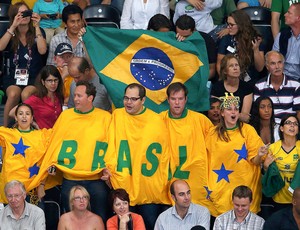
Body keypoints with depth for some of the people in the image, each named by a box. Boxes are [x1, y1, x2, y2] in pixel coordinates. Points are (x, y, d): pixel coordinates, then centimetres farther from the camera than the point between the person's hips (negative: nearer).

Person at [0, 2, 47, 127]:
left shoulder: (37, 32, 4)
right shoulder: (11, 33, 8)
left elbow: (42, 50, -14)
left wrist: (37, 27, -14)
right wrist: (13, 26, -15)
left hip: (34, 76, -1)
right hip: (13, 75, 1)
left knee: (26, 94, -33)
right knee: (13, 94, -32)